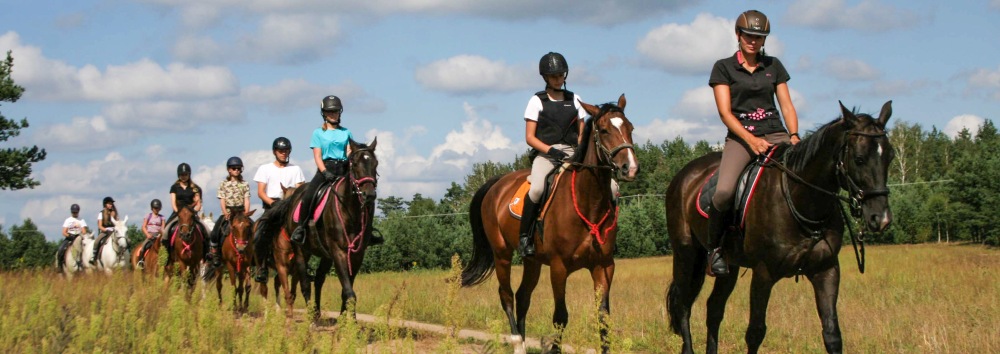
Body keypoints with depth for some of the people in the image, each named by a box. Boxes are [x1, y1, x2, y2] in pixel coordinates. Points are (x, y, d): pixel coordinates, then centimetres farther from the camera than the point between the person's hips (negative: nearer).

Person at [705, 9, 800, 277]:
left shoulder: (774, 66, 16)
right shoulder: (724, 67, 5)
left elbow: (787, 105, 12)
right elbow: (725, 112, -3)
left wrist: (794, 136, -7)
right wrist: (751, 139, -17)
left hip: (776, 135, 4)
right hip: (741, 137, -3)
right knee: (724, 192, -30)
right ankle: (714, 248, -7)